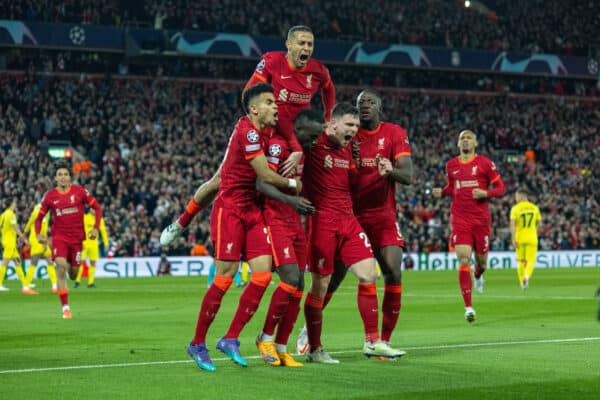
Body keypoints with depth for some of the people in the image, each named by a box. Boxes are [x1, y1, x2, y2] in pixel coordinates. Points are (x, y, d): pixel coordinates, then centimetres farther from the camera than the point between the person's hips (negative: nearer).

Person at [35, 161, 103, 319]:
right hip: (59, 236, -1)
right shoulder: (50, 196, -1)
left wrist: (95, 228, -10)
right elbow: (40, 217, 9)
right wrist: (38, 234, -8)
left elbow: (97, 208, 3)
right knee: (61, 267, -21)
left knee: (73, 275, 8)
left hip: (76, 237, 1)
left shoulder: (80, 191, -3)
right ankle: (65, 308, -17)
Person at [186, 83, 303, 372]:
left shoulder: (265, 131, 9)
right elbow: (266, 175, -16)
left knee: (263, 274, -3)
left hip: (252, 210, 8)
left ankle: (230, 339, 4)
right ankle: (197, 344, 3)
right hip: (229, 209, -8)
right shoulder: (248, 131, -17)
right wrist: (292, 184, 0)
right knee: (225, 278, -9)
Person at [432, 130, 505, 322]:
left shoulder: (485, 163, 1)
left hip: (481, 219, 0)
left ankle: (478, 276, 50)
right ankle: (468, 307, -13)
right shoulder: (451, 165, 9)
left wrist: (486, 193, -16)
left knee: (481, 261, 9)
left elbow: (500, 188, 3)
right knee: (463, 261, -13)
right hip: (460, 220, 0)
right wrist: (441, 192, 3)